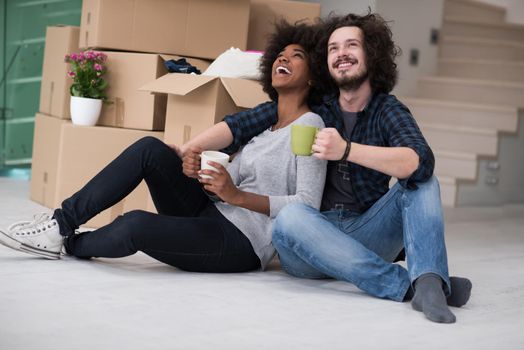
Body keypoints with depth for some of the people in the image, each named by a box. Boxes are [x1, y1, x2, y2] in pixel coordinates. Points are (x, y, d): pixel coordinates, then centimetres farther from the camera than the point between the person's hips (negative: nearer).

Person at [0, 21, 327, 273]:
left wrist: (237, 196, -24)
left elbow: (307, 205, -16)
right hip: (210, 217, 8)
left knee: (136, 224, -30)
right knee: (150, 149, -9)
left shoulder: (308, 125, -6)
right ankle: (62, 223, -6)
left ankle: (72, 244, 3)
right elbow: (230, 180, 15)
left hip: (244, 244, -8)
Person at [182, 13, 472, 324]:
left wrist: (347, 150, -32)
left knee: (423, 181, -18)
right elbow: (239, 125, 3)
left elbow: (419, 162, -19)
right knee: (290, 217, -32)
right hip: (313, 239, 0)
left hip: (366, 238, 0)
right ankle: (408, 285, -37)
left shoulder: (388, 110, 3)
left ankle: (428, 280, -43)